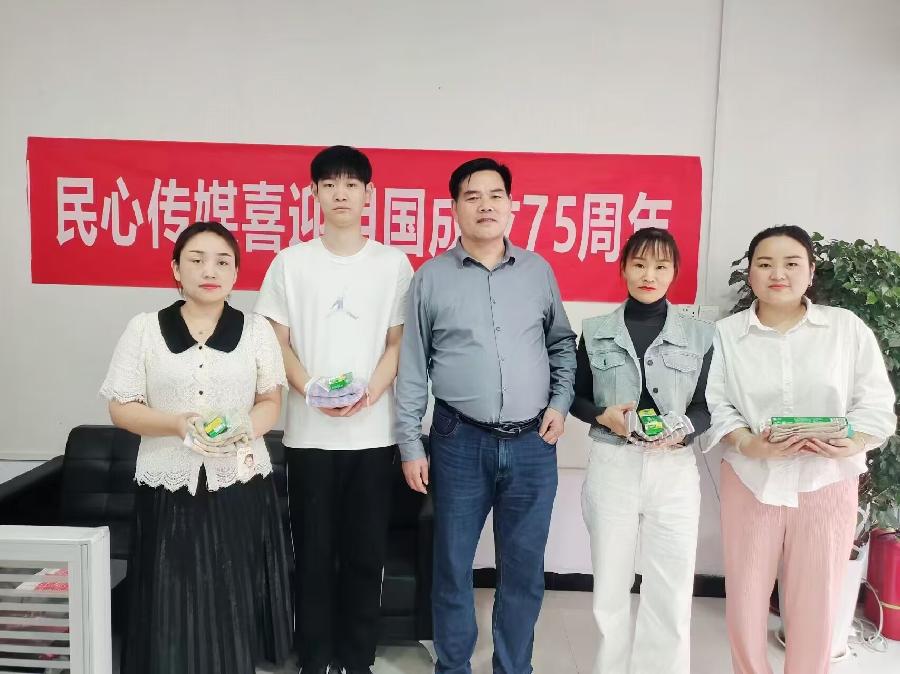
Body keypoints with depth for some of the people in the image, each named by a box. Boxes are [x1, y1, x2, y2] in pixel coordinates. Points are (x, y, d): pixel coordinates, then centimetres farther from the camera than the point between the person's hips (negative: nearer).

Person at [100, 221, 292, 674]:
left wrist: (246, 427, -15)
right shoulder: (144, 329, 0)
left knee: (236, 602, 7)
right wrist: (177, 423, -17)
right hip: (168, 488, 0)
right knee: (172, 604, 4)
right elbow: (120, 409, 1)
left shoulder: (257, 329, 4)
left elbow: (271, 402, 7)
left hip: (241, 486, 1)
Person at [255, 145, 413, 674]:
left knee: (366, 551, 7)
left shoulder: (394, 264, 4)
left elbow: (398, 343, 3)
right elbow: (277, 341, 3)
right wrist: (312, 391, -12)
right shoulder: (291, 262, 4)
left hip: (373, 430, 0)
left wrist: (369, 393, -13)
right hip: (309, 431, 0)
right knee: (314, 550, 7)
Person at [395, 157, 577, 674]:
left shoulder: (539, 271, 6)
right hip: (460, 442, -1)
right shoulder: (432, 277, 0)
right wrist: (411, 445, -2)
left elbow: (562, 344, 16)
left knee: (524, 569, 11)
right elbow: (413, 368, 1)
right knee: (453, 566, 10)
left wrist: (560, 404, 3)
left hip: (533, 444, 2)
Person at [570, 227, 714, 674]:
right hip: (611, 468, 1)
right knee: (610, 589, 12)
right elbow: (577, 399, 8)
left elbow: (707, 408, 4)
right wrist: (604, 416, -12)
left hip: (674, 470, 0)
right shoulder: (596, 331, 3)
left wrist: (683, 430, -16)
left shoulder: (699, 335, 2)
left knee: (671, 595, 2)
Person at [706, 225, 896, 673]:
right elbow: (715, 404, -4)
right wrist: (749, 445, -22)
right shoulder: (725, 334, 1)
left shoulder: (848, 328, 0)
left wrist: (851, 444, -19)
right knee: (745, 601, 10)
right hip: (750, 482, 1)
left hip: (827, 486, 0)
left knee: (815, 607, 9)